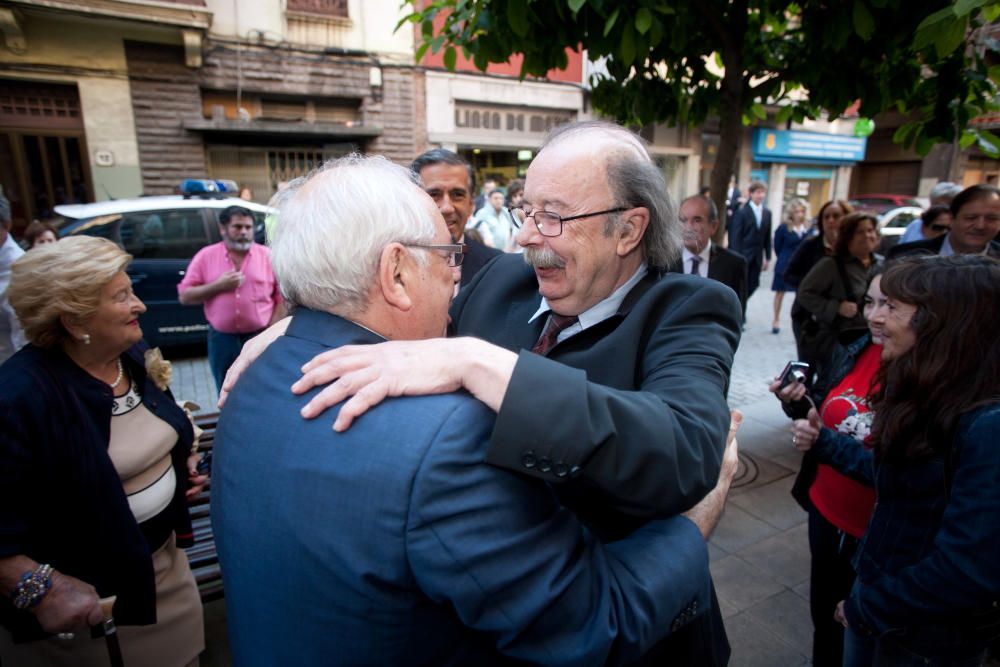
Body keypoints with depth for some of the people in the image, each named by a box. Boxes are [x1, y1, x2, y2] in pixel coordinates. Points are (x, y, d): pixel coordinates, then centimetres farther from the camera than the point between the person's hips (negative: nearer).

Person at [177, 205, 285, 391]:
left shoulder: (268, 256, 0)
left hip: (259, 337, -1)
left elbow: (281, 298, -1)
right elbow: (184, 296, 2)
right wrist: (218, 286, -13)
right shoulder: (205, 256, 2)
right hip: (222, 339, 2)